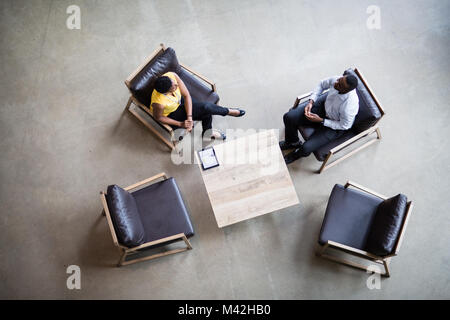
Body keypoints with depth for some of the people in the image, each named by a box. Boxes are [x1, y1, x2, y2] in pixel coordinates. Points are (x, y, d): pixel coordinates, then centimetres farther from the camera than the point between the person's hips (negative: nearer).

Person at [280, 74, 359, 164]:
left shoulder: (350, 106, -39)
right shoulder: (336, 80, -25)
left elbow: (344, 126, -20)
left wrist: (321, 120, -22)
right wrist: (311, 102, -13)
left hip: (335, 125, -5)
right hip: (324, 105, 5)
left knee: (306, 148, -18)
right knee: (289, 117, -6)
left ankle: (297, 154, 25)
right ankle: (292, 142, 27)